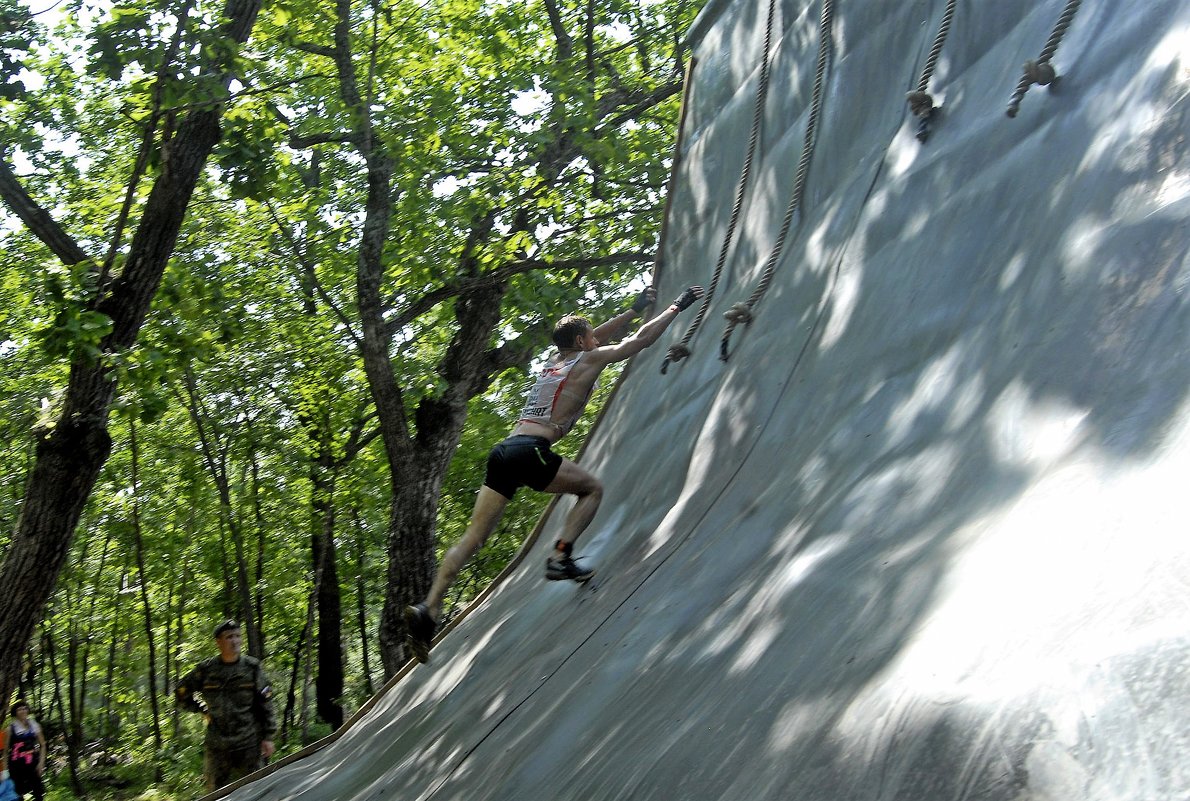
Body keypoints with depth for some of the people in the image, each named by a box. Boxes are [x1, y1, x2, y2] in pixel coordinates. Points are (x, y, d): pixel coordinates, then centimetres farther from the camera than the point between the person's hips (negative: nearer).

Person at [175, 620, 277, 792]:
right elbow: (181, 692, 16)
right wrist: (203, 710, 7)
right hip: (216, 745, 1)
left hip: (249, 745, -1)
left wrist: (268, 737, -4)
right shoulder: (206, 670, 1)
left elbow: (266, 705, 0)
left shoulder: (252, 668, 0)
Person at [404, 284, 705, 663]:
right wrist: (675, 308, 29)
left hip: (504, 451, 7)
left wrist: (636, 309, 51)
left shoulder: (555, 360, 28)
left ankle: (428, 608, -11)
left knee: (473, 536, 1)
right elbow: (641, 339, 16)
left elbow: (596, 335, 44)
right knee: (592, 488, 16)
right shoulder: (590, 360, 9)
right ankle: (560, 557, -2)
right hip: (530, 452, -7)